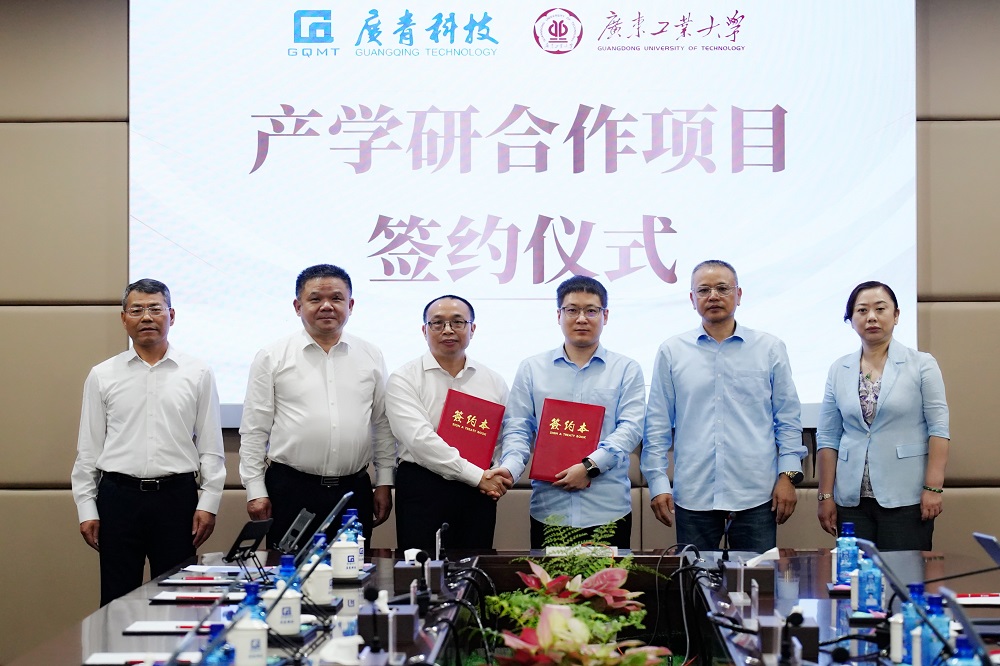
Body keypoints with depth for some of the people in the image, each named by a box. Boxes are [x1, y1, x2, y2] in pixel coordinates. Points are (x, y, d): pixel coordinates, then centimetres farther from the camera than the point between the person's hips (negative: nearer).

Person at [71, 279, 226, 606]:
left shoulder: (198, 374, 4)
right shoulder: (102, 376, 6)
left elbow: (211, 447, 4)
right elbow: (88, 449, 7)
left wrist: (208, 503, -2)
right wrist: (86, 509, 3)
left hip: (177, 496, -1)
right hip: (118, 496, 1)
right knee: (117, 600, 6)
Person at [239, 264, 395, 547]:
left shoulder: (371, 356, 9)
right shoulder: (272, 357, 1)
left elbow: (382, 426, 11)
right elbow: (254, 431, 1)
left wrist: (384, 484, 8)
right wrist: (255, 490, -3)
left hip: (355, 491, 2)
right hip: (291, 490, -2)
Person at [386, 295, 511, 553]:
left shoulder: (494, 381, 11)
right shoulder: (404, 379, -3)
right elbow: (420, 440, -14)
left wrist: (502, 475, -10)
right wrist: (477, 476, -14)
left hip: (480, 492, 4)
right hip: (423, 492, -3)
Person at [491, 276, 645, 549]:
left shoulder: (626, 370, 8)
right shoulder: (531, 369, 12)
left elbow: (630, 428, -3)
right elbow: (517, 428, 7)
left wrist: (590, 466, -15)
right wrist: (511, 466, -13)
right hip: (548, 508, 1)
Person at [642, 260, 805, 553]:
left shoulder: (770, 349, 6)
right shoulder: (671, 352, 6)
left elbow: (788, 418, 8)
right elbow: (657, 424, 6)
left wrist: (788, 474, 0)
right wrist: (658, 482, 0)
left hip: (756, 495, 0)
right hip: (693, 496, 0)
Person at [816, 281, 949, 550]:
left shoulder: (922, 364, 0)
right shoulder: (839, 370, 7)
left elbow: (938, 429, -3)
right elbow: (828, 437, 6)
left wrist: (933, 487, -11)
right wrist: (826, 496, 2)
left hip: (905, 498, -2)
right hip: (852, 499, 3)